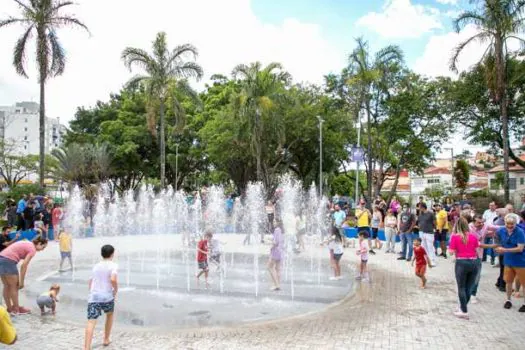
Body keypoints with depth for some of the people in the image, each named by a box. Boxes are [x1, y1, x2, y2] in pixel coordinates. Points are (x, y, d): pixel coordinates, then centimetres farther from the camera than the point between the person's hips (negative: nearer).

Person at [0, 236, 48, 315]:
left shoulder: (27, 244, 19)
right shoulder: (32, 249, -8)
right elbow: (24, 266, -12)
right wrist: (21, 281, -6)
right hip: (8, 261, -9)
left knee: (7, 286, 18)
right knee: (14, 286, 5)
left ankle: (10, 308, 27)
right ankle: (16, 309, 15)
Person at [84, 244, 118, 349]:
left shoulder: (96, 266, 16)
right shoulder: (114, 265, -2)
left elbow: (90, 282, 23)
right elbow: (113, 279, -19)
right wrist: (116, 290, -2)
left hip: (93, 297, 3)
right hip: (107, 296, -3)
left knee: (91, 322, -5)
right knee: (110, 314, 25)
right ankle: (106, 340, 33)